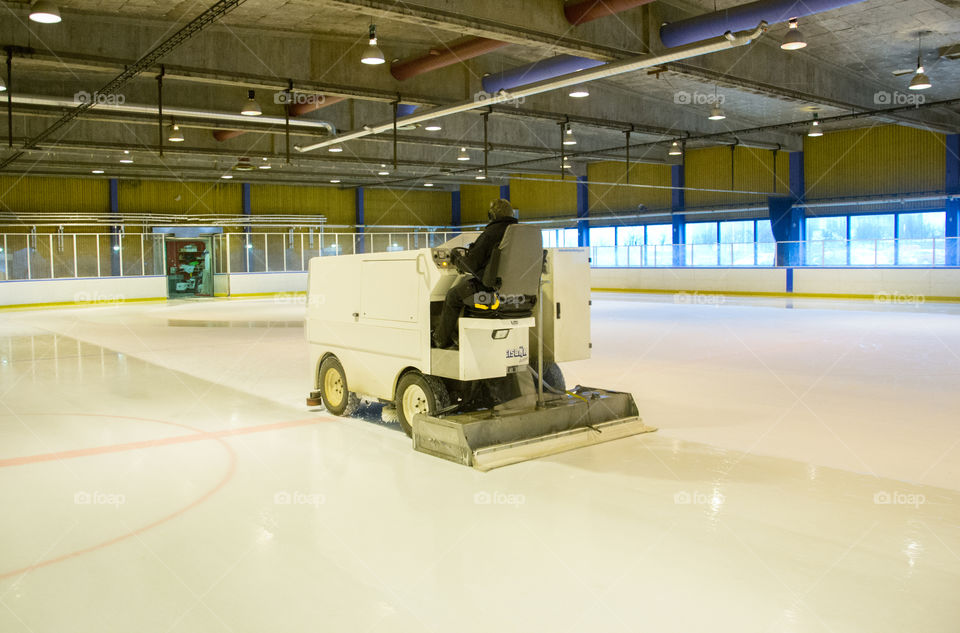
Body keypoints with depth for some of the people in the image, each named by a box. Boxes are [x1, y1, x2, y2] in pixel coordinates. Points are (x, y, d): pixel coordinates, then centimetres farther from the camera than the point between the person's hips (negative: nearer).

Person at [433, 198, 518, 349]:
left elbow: (472, 264, -14)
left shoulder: (490, 234, -17)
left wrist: (457, 260, 8)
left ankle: (442, 339, 26)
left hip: (490, 284, -8)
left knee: (453, 295, 15)